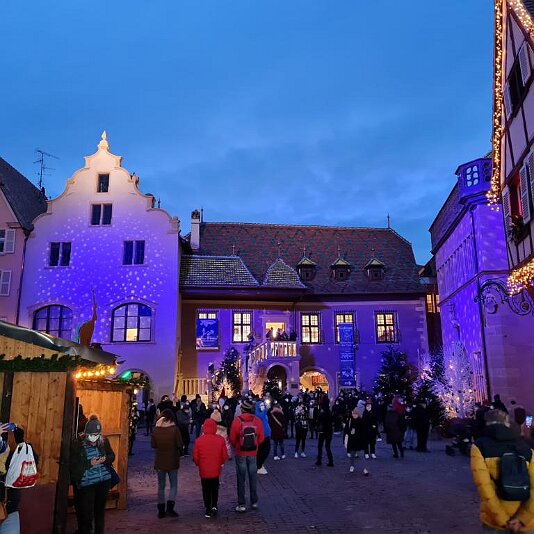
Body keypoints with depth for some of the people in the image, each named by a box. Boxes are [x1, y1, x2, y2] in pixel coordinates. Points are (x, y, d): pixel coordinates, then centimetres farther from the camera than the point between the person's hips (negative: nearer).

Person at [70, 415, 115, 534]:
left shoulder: (104, 441, -3)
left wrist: (105, 459, -12)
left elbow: (112, 456, 9)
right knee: (86, 513, -2)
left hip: (104, 481, 3)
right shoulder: (77, 444, -12)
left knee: (100, 510, 17)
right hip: (86, 483, -3)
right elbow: (73, 465, -13)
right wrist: (90, 463, -23)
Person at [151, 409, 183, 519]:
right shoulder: (174, 429, -14)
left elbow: (153, 445, 2)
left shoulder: (156, 430, -6)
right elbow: (180, 445, -10)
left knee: (161, 486, 14)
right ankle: (170, 507, -4)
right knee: (173, 485, 10)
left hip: (160, 462, 2)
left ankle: (161, 510, 18)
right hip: (172, 461, -2)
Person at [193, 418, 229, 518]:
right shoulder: (221, 439, -11)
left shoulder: (199, 440, -14)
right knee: (215, 489, 20)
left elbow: (195, 457, -7)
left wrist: (198, 464, 13)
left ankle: (208, 509, 16)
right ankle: (214, 506, 8)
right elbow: (225, 455, -5)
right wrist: (221, 463, 14)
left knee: (206, 490, 14)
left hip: (204, 471, -1)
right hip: (216, 470, 1)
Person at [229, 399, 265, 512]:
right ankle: (254, 502, 23)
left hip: (240, 453, -2)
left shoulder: (237, 421, -16)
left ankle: (241, 504, 11)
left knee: (241, 479, 8)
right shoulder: (257, 421, -9)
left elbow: (232, 439, -10)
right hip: (253, 453, 2)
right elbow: (261, 439, -3)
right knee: (253, 478, 15)